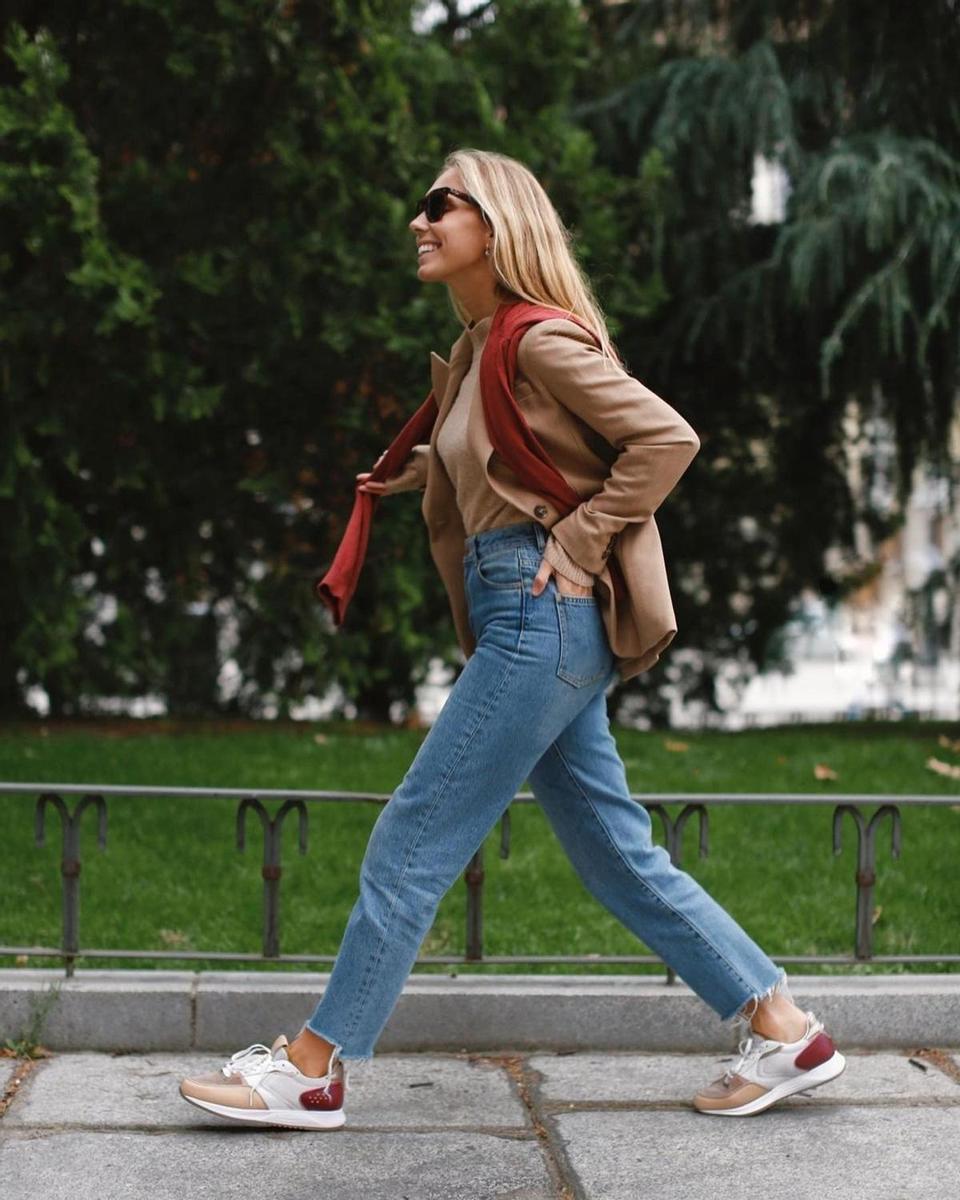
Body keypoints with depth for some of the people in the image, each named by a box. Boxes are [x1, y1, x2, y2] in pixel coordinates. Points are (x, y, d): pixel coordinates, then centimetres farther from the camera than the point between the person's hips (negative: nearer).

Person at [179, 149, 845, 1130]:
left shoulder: (542, 339, -9)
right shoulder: (476, 350, 18)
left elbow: (666, 437, -16)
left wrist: (575, 542, -15)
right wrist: (414, 474, 17)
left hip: (545, 615, -10)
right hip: (531, 624, 10)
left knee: (414, 840, -5)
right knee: (617, 856, 11)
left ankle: (311, 1071, 4)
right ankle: (783, 1031, 17)